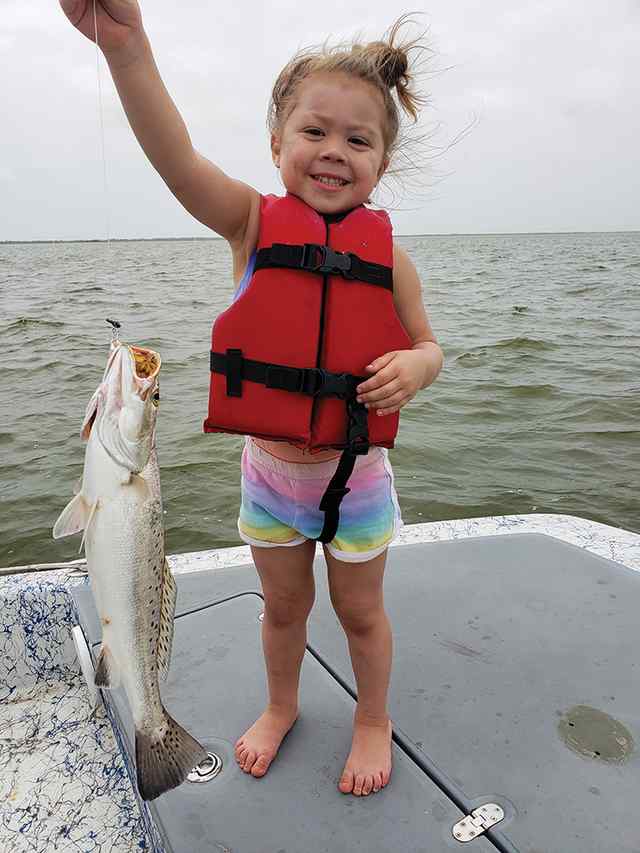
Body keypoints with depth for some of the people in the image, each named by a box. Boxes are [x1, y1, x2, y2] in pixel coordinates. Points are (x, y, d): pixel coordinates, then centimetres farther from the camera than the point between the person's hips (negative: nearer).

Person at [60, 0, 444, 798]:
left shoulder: (385, 259, -12)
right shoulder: (253, 224, -12)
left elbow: (426, 346, -1)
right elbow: (178, 161, -30)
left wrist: (412, 367, -26)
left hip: (356, 478, -1)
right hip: (269, 471, 2)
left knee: (361, 613, 19)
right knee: (283, 607, 23)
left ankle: (373, 720, 48)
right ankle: (281, 706, 53)